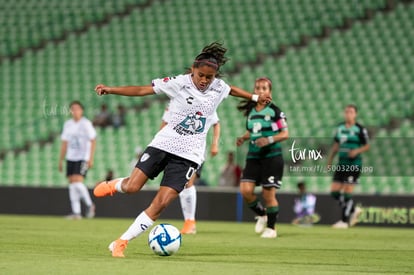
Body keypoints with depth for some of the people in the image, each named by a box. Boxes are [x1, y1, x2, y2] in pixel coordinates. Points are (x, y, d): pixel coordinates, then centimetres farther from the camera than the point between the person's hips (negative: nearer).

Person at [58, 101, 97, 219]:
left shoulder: (86, 124, -5)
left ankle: (89, 204, 3)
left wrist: (91, 158, -14)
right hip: (70, 158, 6)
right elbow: (64, 144, 18)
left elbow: (93, 141, -7)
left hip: (83, 158, -6)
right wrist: (60, 160, 15)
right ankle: (76, 212, 3)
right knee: (72, 184, 1)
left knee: (77, 181, -18)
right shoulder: (67, 124, 12)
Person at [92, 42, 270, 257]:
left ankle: (121, 242, -3)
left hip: (189, 155, 2)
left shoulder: (219, 88, 3)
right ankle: (114, 185, 30)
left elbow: (232, 90, 28)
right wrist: (110, 90, -21)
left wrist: (255, 97, 41)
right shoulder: (179, 83, -8)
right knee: (132, 187, -10)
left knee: (161, 202, -12)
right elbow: (142, 90, -12)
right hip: (164, 143, -2)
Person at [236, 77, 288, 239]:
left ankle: (271, 228, 14)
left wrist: (269, 139, -20)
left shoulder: (275, 111, -6)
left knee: (268, 194, -3)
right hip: (253, 157, 4)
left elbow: (285, 134, -5)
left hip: (272, 157, -4)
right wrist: (243, 138, 1)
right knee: (245, 190, -10)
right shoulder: (250, 111, 9)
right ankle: (261, 214, 17)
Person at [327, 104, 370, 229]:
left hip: (354, 164, -7)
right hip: (342, 164, 7)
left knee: (347, 193, -8)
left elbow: (367, 146, -1)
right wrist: (329, 161, 16)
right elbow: (336, 145, 20)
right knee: (334, 192, 3)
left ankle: (345, 221, 0)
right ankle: (354, 210, 22)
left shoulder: (360, 129, -6)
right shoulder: (340, 127, 11)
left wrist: (357, 151, -19)